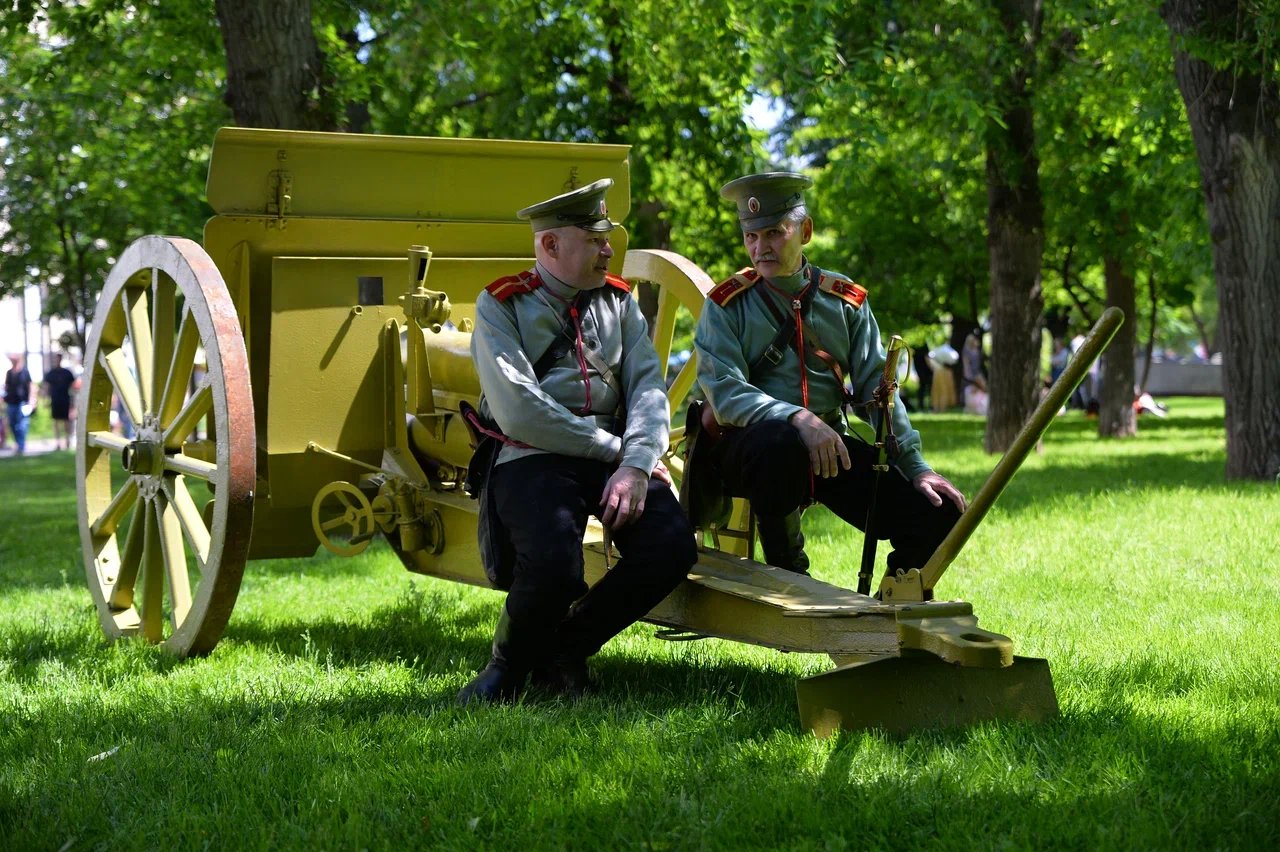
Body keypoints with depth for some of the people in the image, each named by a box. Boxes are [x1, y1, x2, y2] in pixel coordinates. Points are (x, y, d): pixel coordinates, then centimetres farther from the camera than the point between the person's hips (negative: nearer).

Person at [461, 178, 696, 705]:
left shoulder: (618, 301, 16)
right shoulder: (500, 306, 1)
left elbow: (648, 387, 4)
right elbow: (521, 413, -11)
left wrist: (635, 465, -15)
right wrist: (615, 451, -11)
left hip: (614, 459, 5)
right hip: (532, 460, -5)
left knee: (673, 549, -21)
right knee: (553, 568, -32)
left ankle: (567, 648, 3)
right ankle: (510, 663, 2)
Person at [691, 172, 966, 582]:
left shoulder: (847, 302, 9)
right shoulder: (726, 306, -1)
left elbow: (877, 390, 9)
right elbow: (725, 393, -13)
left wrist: (916, 467, -2)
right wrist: (798, 419, -29)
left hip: (828, 446, 4)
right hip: (747, 448, -3)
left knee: (937, 510, -12)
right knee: (781, 442, -40)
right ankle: (784, 571, -15)